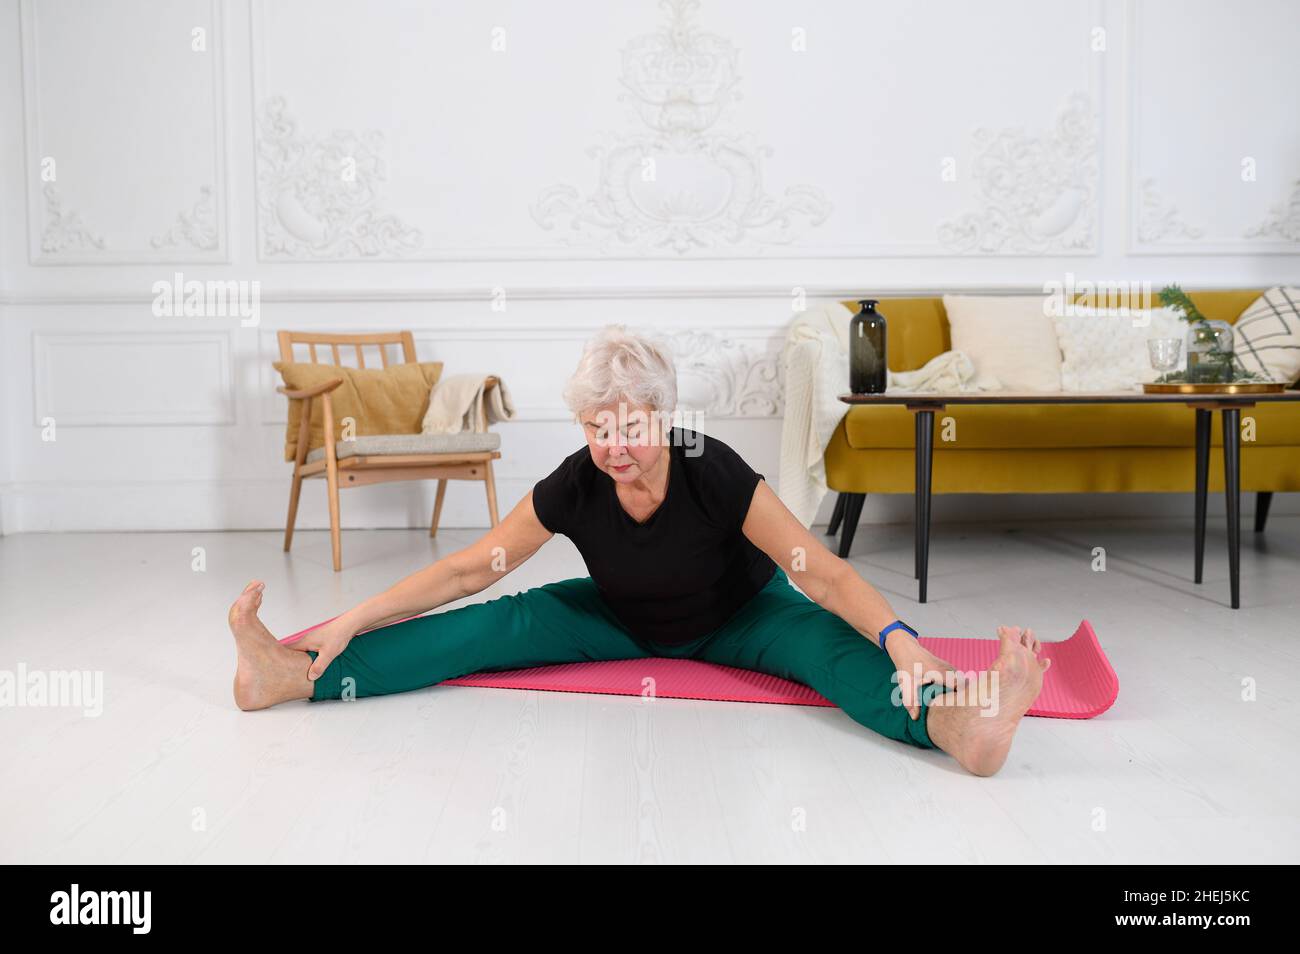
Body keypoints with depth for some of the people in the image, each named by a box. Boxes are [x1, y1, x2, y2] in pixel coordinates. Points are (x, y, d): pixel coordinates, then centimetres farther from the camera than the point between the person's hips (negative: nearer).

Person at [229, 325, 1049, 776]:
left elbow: (821, 570, -35)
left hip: (736, 618, -2)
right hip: (623, 622, 2)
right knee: (494, 629, -18)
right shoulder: (572, 488, -25)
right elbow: (469, 569, -18)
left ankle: (956, 723, -63)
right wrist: (353, 621, -22)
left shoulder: (716, 473, -33)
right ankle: (295, 675, -28)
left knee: (829, 643, -34)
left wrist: (899, 639, -52)